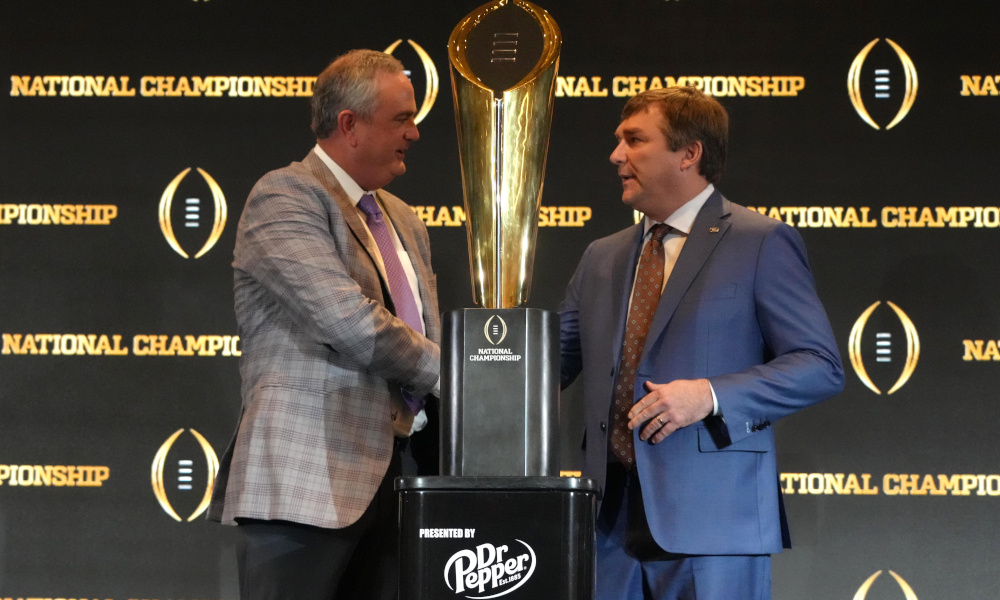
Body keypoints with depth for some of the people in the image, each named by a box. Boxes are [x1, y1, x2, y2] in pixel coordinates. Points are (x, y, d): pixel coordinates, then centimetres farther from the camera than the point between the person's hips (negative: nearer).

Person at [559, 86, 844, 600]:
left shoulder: (762, 244, 0)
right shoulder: (602, 258, 19)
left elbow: (820, 366, -6)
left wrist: (710, 395, -17)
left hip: (712, 518, -5)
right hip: (613, 519, 5)